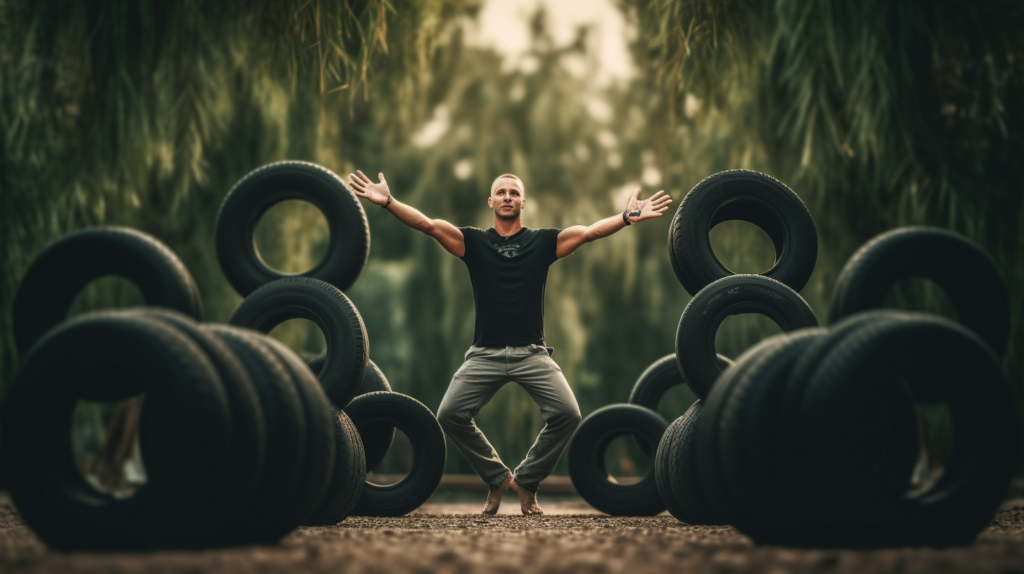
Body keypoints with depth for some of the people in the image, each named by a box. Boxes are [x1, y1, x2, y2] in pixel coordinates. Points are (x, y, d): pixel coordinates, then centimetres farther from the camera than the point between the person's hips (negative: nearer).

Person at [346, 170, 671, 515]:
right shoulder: (472, 241, 7)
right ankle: (498, 478, 9)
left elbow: (590, 232, -3)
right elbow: (427, 225, -5)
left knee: (567, 413, -19)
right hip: (485, 354, 0)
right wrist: (387, 202, -19)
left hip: (532, 353, 0)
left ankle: (526, 481, 5)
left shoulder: (543, 242, 8)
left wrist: (628, 217, -19)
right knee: (450, 415, -14)